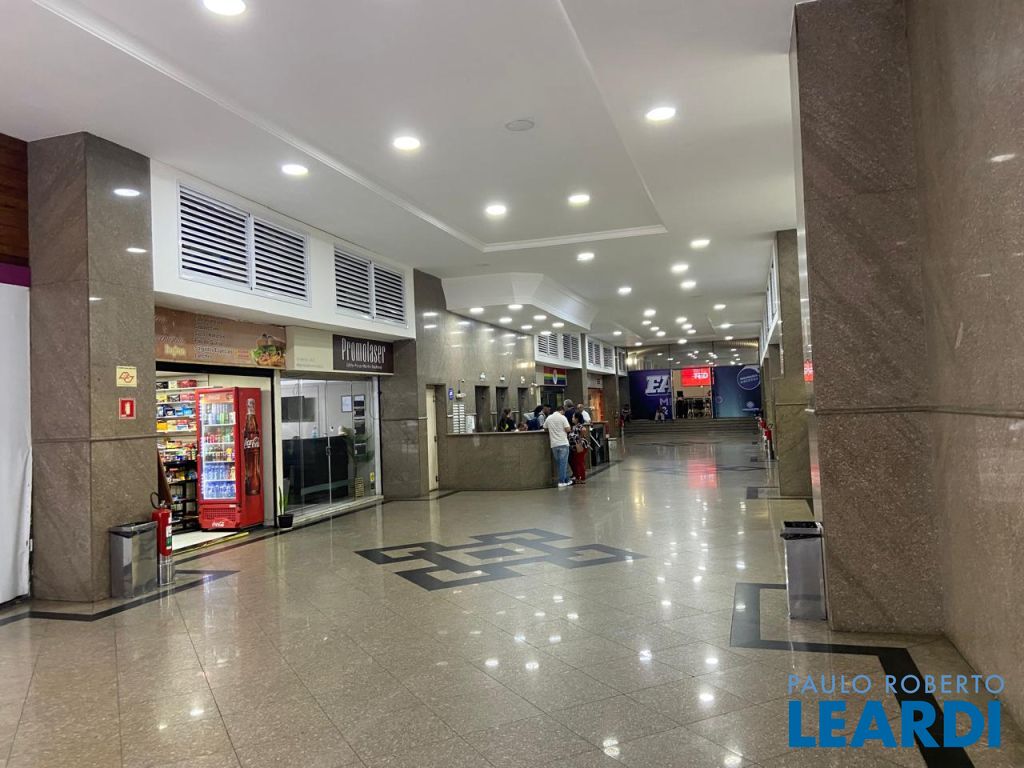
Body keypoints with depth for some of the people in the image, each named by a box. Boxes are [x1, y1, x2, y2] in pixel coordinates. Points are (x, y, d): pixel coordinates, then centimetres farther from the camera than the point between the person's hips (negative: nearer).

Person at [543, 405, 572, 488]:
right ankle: (561, 482, -5)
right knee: (563, 463, -2)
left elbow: (545, 429, 15)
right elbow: (567, 429, -11)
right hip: (563, 443, -5)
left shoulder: (548, 418, 8)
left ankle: (566, 480, 18)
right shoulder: (562, 417, -6)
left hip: (553, 444, 5)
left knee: (559, 463, 11)